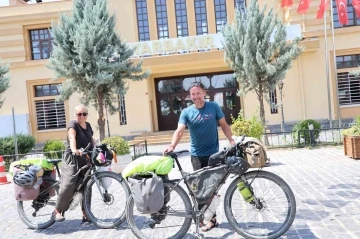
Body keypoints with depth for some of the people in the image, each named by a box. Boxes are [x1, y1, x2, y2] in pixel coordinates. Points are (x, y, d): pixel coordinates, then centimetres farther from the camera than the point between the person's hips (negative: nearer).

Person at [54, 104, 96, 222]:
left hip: (85, 160, 7)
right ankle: (58, 210, 1)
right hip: (72, 159, -7)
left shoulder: (88, 125, 15)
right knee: (69, 185, -16)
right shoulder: (73, 124, -7)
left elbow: (92, 141, 21)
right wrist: (74, 150, -44)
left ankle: (86, 214, 13)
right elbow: (72, 138, -26)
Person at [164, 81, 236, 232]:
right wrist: (172, 146, -33)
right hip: (197, 155, 0)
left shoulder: (214, 107, -1)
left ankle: (210, 217, 24)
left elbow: (224, 125, 4)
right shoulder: (187, 112, -3)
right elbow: (179, 130, -15)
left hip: (213, 153, 0)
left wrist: (231, 141, -11)